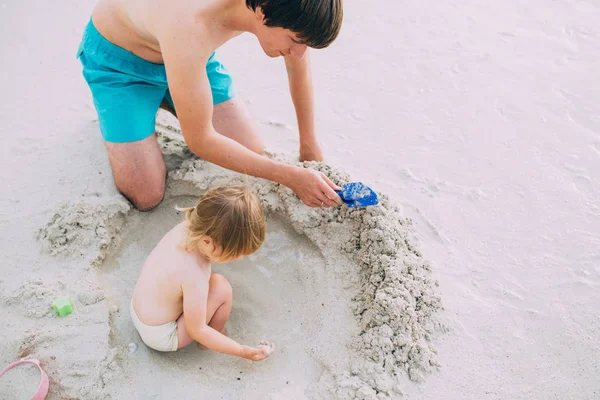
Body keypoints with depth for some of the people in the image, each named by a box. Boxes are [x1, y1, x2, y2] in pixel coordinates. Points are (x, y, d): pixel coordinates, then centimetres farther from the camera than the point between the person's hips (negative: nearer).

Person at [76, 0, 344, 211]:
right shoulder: (190, 30, -44)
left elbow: (298, 66, -4)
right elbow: (200, 141, -34)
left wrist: (309, 147, 0)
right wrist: (291, 177, -31)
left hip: (187, 50, 6)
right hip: (117, 57, -5)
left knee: (252, 150, -2)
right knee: (145, 198, -11)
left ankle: (163, 99, 17)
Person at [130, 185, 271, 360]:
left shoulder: (185, 227, -17)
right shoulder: (194, 278, -37)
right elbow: (196, 331, -23)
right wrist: (243, 351, -17)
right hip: (160, 337, -8)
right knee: (221, 288, -17)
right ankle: (217, 333, 10)